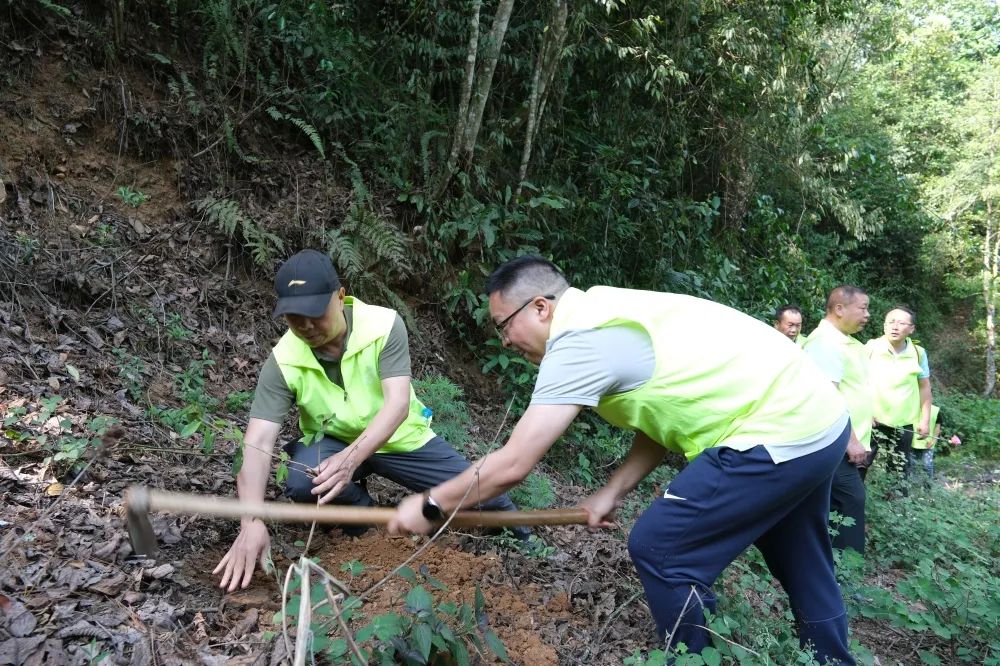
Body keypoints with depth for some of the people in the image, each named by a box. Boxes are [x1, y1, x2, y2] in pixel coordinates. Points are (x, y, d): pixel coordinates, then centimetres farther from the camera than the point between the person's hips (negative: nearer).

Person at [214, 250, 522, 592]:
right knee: (299, 479, -33)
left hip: (399, 438, 0)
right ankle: (360, 506, 3)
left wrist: (351, 458, -49)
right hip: (334, 442, 1)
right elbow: (257, 444, -27)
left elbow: (398, 403, -33)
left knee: (481, 493, -5)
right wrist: (252, 523, -42)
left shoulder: (384, 325, -24)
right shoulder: (283, 363, -21)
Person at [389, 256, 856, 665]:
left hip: (778, 434, -10)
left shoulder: (578, 340, -19)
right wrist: (612, 491, 7)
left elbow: (512, 465, -19)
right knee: (800, 564, 27)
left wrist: (429, 506, -6)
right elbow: (664, 416, 13)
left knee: (659, 549, -3)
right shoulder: (603, 314, 9)